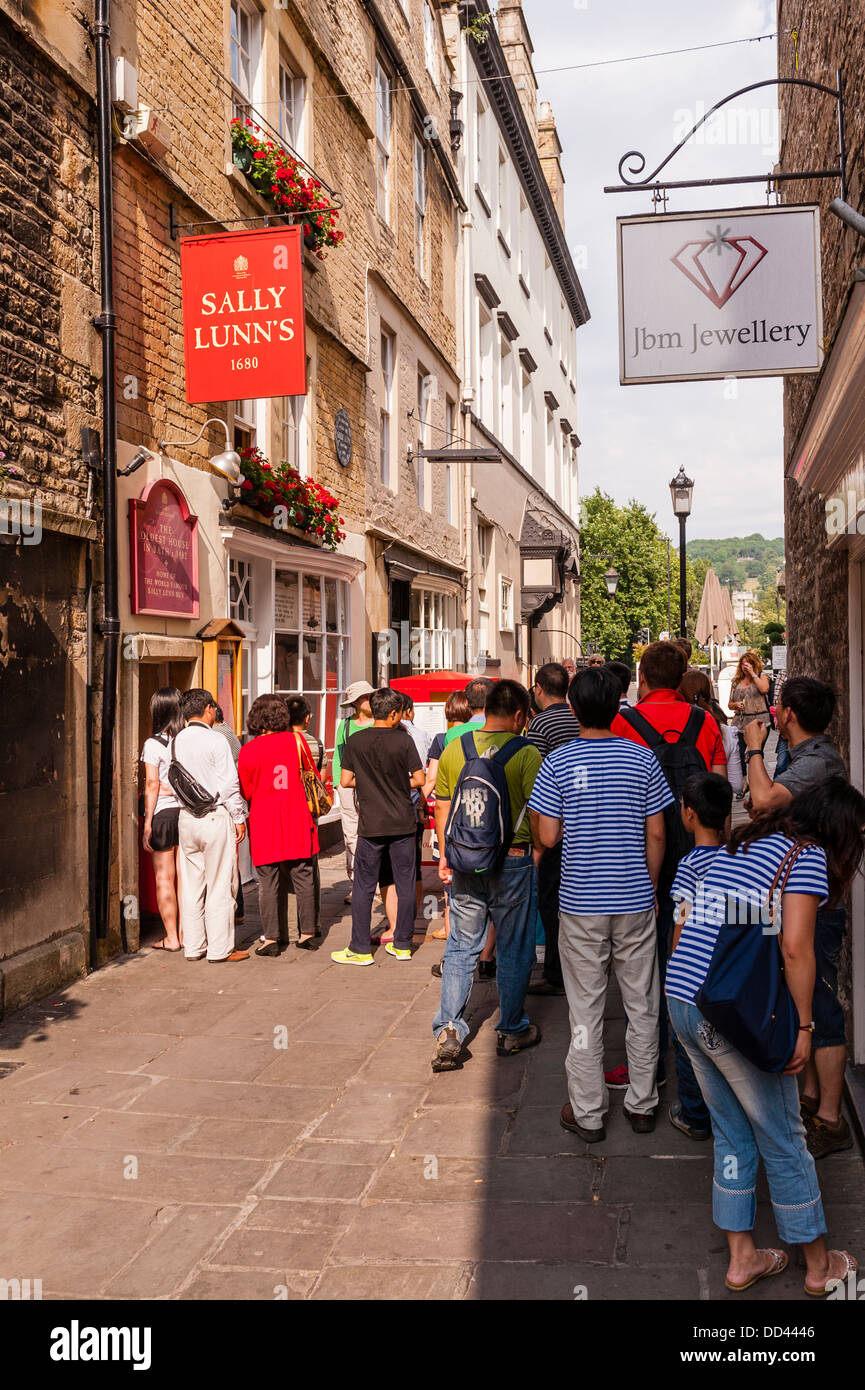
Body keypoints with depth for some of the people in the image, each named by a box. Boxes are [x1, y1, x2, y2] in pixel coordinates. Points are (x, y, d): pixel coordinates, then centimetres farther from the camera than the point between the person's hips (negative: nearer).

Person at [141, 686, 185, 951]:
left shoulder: (153, 744, -8)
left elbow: (152, 785, -10)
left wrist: (147, 823, -6)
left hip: (163, 813, -4)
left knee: (164, 878, 4)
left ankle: (172, 937, 8)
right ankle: (185, 933, 18)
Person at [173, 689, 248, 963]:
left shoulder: (176, 742, 6)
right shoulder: (215, 740, -11)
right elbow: (229, 784, -11)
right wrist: (239, 818, -4)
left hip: (186, 818, 6)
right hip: (215, 817, -6)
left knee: (191, 885, 11)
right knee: (220, 886, 1)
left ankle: (193, 947, 18)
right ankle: (220, 948, 5)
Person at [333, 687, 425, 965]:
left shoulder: (355, 741, -2)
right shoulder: (403, 740, -6)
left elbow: (345, 780, 0)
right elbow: (419, 779, -4)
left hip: (371, 825, 0)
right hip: (403, 823, 0)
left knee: (364, 887, 6)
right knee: (405, 884, 11)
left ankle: (360, 949, 8)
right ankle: (403, 944, 18)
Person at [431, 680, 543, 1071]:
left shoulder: (454, 750, 1)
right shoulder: (525, 753, -11)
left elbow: (441, 807, 7)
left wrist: (445, 857, 16)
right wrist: (538, 853, 4)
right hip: (513, 860, -3)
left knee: (461, 947, 12)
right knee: (514, 949, 12)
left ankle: (448, 1031, 3)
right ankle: (512, 1031, 23)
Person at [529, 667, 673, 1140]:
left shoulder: (558, 762, -8)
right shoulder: (642, 758, -2)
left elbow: (547, 836, -9)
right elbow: (656, 834, 0)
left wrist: (533, 814, 12)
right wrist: (651, 886, 13)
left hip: (581, 904, -1)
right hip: (635, 902, 2)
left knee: (585, 1010, 8)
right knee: (642, 1007, 14)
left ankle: (587, 1114, 17)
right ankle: (642, 1105, 25)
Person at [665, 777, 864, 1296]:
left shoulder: (738, 844, 17)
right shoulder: (809, 857, -6)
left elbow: (690, 927, 17)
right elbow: (795, 947, -15)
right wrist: (803, 1027, -8)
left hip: (680, 1000, 7)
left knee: (732, 1133, 21)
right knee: (783, 1141, 12)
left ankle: (742, 1259, 32)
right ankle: (820, 1266, 30)